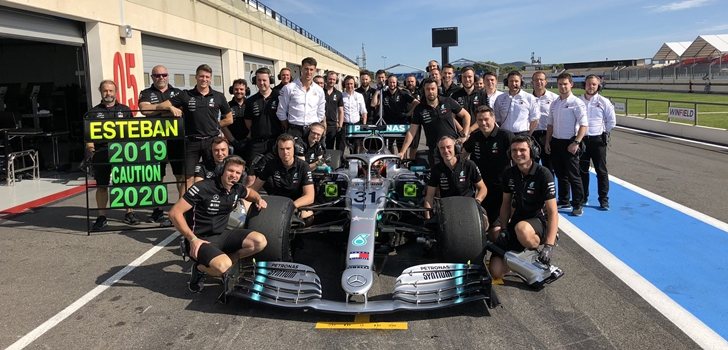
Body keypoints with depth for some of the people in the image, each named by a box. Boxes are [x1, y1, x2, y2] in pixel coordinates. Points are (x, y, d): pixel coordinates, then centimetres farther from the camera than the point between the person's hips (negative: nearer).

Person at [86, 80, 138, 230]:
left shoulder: (125, 110, 12)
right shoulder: (94, 112, 11)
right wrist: (90, 146, -11)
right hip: (101, 154, 0)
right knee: (101, 186, 4)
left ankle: (129, 213, 17)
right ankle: (101, 217, 13)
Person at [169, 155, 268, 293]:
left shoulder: (237, 188, 1)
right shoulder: (203, 188, -19)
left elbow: (250, 192, 28)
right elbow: (175, 213, -19)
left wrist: (259, 199, 4)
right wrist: (193, 239, -21)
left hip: (221, 235, 7)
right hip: (200, 240, -7)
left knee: (260, 241, -13)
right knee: (224, 266, -34)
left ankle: (222, 263, 1)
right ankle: (200, 268, 1)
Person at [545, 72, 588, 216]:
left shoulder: (576, 103, -9)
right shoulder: (554, 104, 11)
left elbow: (584, 125, -13)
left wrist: (576, 143, -20)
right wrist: (547, 142, 12)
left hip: (569, 143, -6)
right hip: (556, 142, 6)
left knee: (573, 175, -2)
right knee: (560, 174, 15)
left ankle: (577, 205, 7)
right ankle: (563, 201, 28)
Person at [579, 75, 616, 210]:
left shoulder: (604, 102, -2)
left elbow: (612, 121, 5)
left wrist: (602, 133, 4)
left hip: (598, 140, -2)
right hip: (582, 139, 2)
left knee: (601, 171, 0)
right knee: (582, 170, 10)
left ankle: (604, 200, 6)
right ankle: (583, 197, 21)